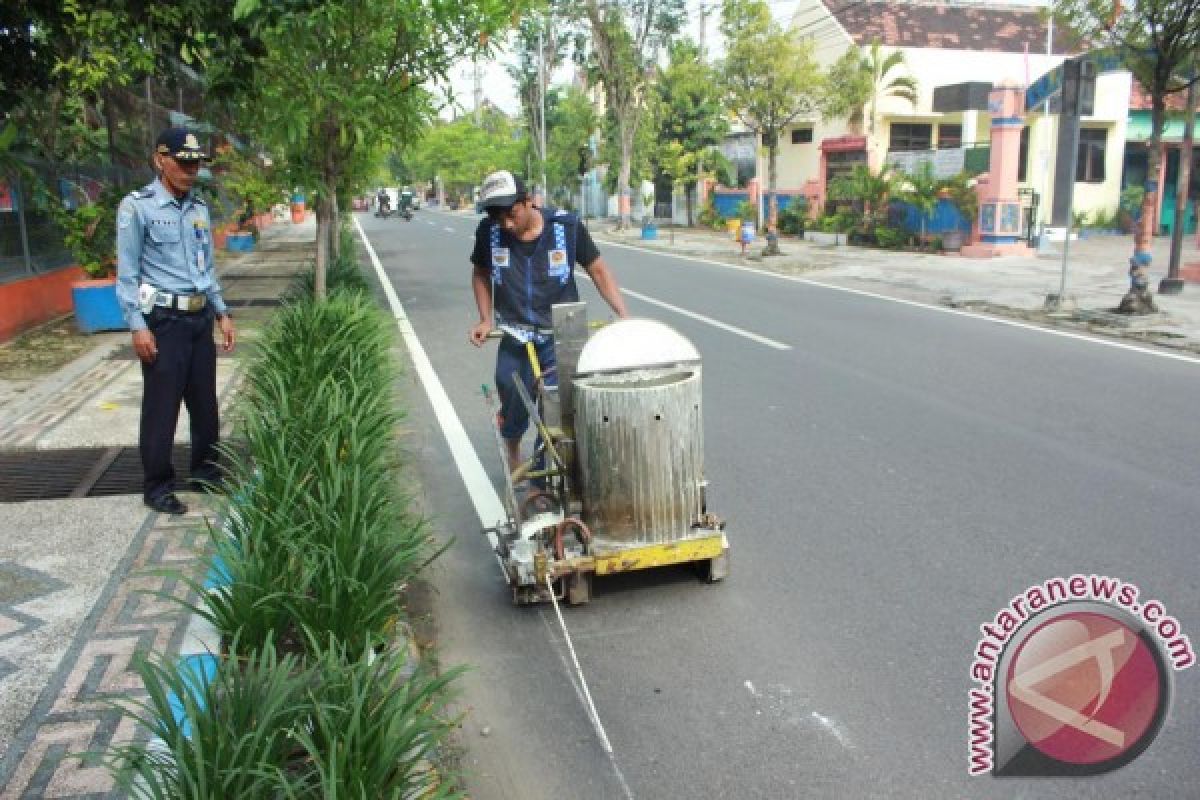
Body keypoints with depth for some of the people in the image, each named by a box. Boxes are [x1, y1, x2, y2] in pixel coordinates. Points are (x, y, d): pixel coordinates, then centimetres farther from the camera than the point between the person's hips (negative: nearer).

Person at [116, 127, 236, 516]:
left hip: (200, 319, 6)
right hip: (164, 321, -6)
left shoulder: (199, 208, 10)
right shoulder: (137, 206, -8)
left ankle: (205, 471, 28)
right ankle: (157, 486, 12)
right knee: (161, 408, 1)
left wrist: (222, 313, 14)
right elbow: (127, 273, -9)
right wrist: (138, 326, -15)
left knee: (205, 401, 14)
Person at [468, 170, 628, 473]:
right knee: (513, 413, 8)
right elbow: (481, 274, 10)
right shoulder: (489, 231, -8)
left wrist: (624, 315, -9)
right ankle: (514, 465, 39)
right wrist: (485, 320, 1)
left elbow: (598, 270, -1)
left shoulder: (567, 226, -12)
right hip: (514, 340, 1)